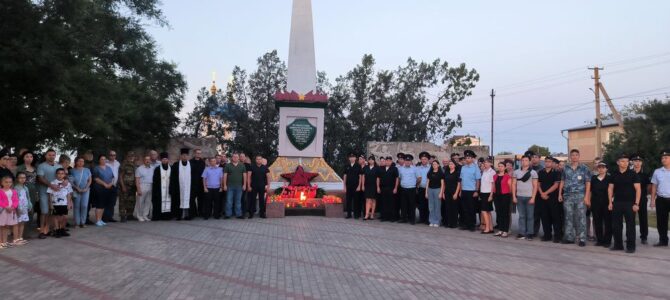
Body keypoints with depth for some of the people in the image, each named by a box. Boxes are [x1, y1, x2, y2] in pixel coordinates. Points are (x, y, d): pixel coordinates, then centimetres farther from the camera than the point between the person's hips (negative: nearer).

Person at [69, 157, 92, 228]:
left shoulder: (87, 170, 7)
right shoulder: (72, 171, 1)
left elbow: (90, 180, 8)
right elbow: (70, 181, -1)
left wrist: (86, 188, -5)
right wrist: (77, 188, -11)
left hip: (85, 190, 2)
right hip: (76, 191, -1)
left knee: (84, 206, -4)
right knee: (76, 206, 1)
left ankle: (83, 222, 4)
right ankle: (77, 223, 6)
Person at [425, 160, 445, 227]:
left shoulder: (441, 173, -2)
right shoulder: (429, 173, 9)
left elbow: (442, 184, -3)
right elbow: (427, 183, 10)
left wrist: (441, 193, -10)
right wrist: (426, 192, 6)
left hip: (437, 189, -4)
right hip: (430, 190, 4)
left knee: (437, 206, 1)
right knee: (431, 207, 6)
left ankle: (437, 222, 8)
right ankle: (431, 221, 13)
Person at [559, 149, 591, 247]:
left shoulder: (584, 168, 3)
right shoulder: (566, 168, 12)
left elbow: (588, 183, 0)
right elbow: (562, 182, 15)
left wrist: (586, 196, -8)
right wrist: (560, 194, 8)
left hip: (580, 196, -3)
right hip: (567, 196, 3)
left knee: (581, 217, -5)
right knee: (568, 217, 5)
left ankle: (582, 239, 0)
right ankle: (569, 237, 12)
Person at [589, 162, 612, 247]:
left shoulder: (609, 178, 2)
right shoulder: (593, 178, 11)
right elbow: (590, 190, 14)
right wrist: (589, 200, 8)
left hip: (606, 203, -3)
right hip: (595, 204, 3)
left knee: (607, 222, -1)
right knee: (597, 222, 6)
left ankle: (607, 241, 6)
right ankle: (599, 240, 15)